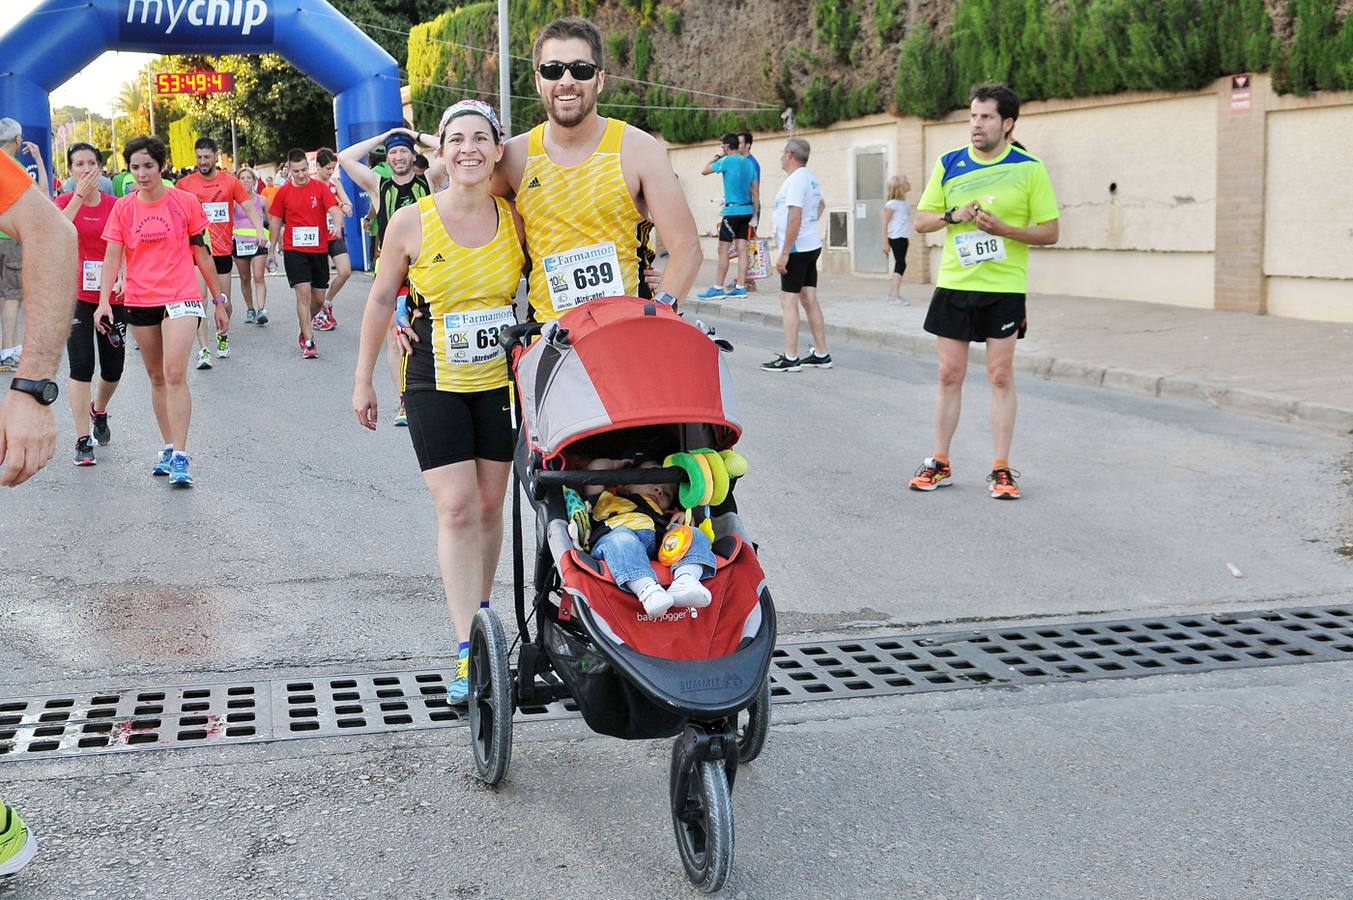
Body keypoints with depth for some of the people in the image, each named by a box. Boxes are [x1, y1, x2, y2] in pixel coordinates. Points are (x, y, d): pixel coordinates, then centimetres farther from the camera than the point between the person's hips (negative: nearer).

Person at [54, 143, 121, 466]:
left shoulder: (115, 205, 4)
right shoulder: (65, 201, -1)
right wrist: (79, 195, -23)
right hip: (77, 296, -2)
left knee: (113, 370, 10)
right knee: (81, 367, -10)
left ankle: (98, 411, 42)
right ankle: (83, 441, -5)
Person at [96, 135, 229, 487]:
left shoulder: (186, 202, -1)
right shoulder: (123, 208, 4)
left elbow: (201, 253, 5)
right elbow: (112, 256, 0)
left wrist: (218, 300, 7)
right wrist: (104, 300, -14)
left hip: (181, 298, -3)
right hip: (140, 301, 4)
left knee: (175, 375, -15)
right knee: (157, 378, 12)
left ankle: (180, 458, -16)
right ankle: (168, 448, 23)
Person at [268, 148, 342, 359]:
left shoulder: (321, 188, 0)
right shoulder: (284, 192, 2)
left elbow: (333, 209, -12)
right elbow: (275, 221, 10)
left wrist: (337, 224, -34)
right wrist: (273, 249, 9)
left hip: (319, 249, 2)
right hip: (294, 250, -2)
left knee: (318, 298, 9)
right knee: (304, 292, -13)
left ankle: (304, 330, 35)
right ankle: (308, 342, -10)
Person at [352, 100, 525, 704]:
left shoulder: (514, 220, -4)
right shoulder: (412, 222, -9)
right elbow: (381, 299, 2)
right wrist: (363, 380, 5)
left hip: (500, 381, 3)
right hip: (435, 383, -2)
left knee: (490, 505, 9)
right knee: (456, 510, -9)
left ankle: (481, 614, 29)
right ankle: (468, 652, -8)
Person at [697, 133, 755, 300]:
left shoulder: (727, 161, -10)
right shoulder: (748, 163, 11)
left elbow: (705, 171, -1)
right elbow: (753, 190, 14)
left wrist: (716, 157, 12)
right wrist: (754, 214, 19)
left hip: (732, 210, -7)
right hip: (747, 210, 7)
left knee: (723, 250, -3)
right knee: (741, 249, 7)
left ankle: (717, 288, -2)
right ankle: (740, 288, 7)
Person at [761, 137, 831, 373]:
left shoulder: (796, 179, -15)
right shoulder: (810, 177, 15)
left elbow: (795, 218, -23)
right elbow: (821, 205, 35)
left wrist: (784, 253, -22)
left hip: (797, 249, -9)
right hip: (812, 245, 10)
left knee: (789, 301, -7)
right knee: (809, 300, 10)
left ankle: (790, 358, -7)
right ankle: (821, 354, 12)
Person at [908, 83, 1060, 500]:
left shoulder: (1029, 168, -3)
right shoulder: (949, 164, 5)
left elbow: (1050, 231, -3)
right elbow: (921, 219, 9)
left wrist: (1002, 228, -17)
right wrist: (954, 215, -10)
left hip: (1004, 287, -2)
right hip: (953, 283, 3)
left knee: (1001, 377, 1)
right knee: (949, 375, 7)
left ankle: (1001, 469, 9)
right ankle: (939, 463, 16)